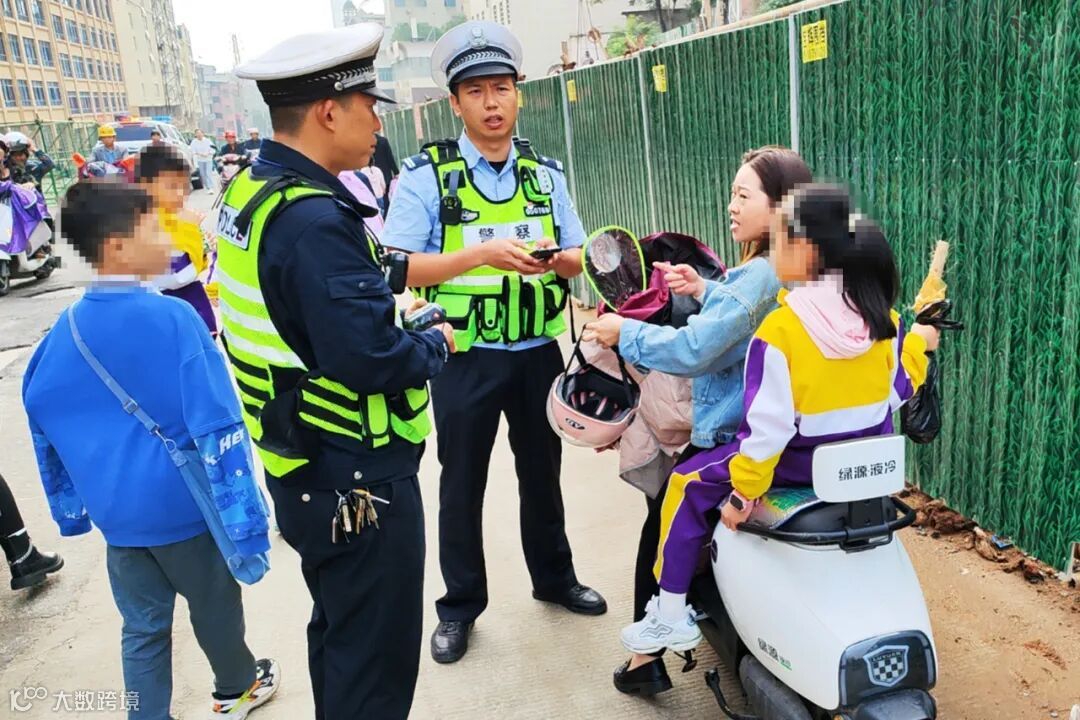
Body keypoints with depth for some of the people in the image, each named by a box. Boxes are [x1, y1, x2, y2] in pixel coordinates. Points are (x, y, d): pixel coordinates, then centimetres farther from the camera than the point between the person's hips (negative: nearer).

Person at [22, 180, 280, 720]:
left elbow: (42, 424, 9)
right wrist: (246, 522, -19)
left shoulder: (63, 332, -2)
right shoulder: (173, 319, -21)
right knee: (213, 606, 20)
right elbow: (216, 429, -23)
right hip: (183, 507, -4)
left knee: (143, 626, 19)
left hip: (115, 513, 4)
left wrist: (69, 507, 20)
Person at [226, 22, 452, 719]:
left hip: (309, 470, 10)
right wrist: (437, 345, -11)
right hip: (359, 481, -10)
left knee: (338, 630, 27)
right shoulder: (315, 220, -26)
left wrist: (393, 307, 8)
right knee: (377, 659, 8)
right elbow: (372, 359, -30)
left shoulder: (250, 191, 5)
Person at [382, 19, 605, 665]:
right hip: (465, 357, -3)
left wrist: (559, 258, -18)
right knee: (463, 484, 9)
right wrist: (481, 254, -27)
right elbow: (400, 268, -15)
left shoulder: (545, 172, 5)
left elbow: (579, 257, 6)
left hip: (539, 351, 4)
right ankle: (460, 606, 28)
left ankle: (554, 577, 41)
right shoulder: (427, 175, -8)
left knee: (542, 469, 19)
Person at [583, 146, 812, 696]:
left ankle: (646, 658, 14)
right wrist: (703, 291, 8)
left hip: (734, 439, -9)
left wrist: (624, 333, -16)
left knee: (661, 527, 7)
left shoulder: (760, 275, -23)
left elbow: (693, 351, -27)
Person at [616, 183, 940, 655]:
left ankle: (671, 616, 15)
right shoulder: (882, 317, -6)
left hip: (799, 462, -6)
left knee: (689, 485, 8)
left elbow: (770, 423, -24)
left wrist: (743, 490, -14)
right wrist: (916, 346, 24)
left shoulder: (781, 328, -25)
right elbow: (898, 391, 5)